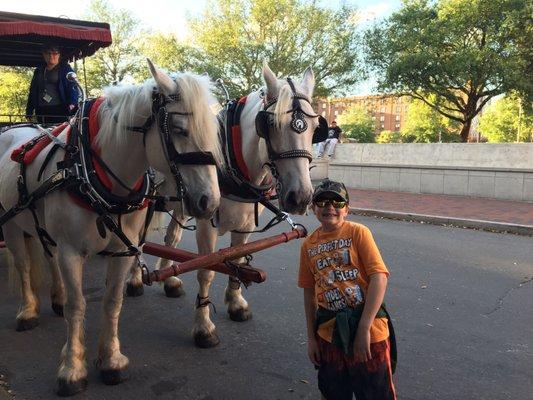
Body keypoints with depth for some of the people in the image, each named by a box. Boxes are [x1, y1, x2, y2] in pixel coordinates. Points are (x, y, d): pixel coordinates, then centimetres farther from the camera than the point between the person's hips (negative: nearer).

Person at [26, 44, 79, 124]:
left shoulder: (65, 68, 7)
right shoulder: (39, 71, 21)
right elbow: (32, 91, 20)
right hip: (41, 110, 5)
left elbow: (73, 87, -4)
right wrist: (29, 111, 12)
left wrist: (72, 103, -22)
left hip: (59, 109, -5)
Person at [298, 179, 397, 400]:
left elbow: (379, 277, -16)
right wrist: (311, 338, 9)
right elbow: (309, 293, 9)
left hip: (368, 332, -4)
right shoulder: (309, 245, 4)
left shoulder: (357, 232, -9)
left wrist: (364, 328, -19)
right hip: (329, 333, 4)